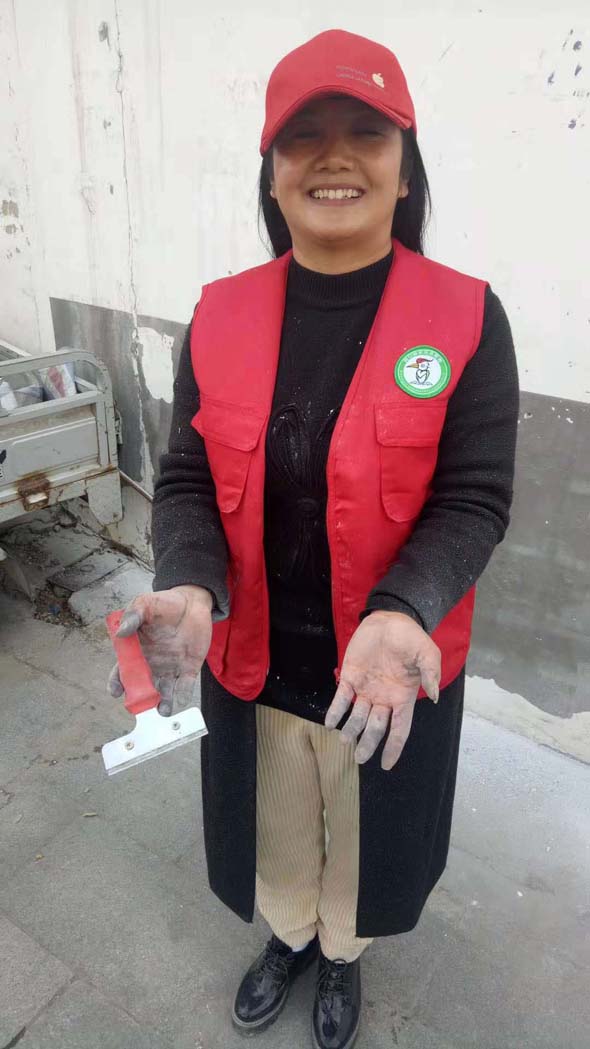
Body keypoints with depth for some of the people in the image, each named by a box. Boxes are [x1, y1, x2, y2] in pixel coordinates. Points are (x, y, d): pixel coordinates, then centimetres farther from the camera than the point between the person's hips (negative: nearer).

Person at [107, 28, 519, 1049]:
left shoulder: (465, 319, -14)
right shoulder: (221, 315, -6)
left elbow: (474, 500, -15)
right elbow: (186, 479, -6)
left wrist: (401, 614, -32)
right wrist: (189, 588, -25)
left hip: (392, 669, -1)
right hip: (251, 660, 2)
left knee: (361, 835, 26)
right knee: (277, 828, 28)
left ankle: (342, 955, 61)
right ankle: (288, 935, 63)